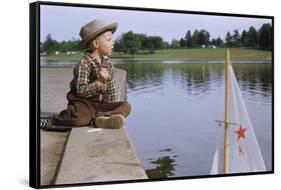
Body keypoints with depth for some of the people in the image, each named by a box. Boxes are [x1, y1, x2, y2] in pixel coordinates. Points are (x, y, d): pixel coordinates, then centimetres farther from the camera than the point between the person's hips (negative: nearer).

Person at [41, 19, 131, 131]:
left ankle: (100, 119, -32)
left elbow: (111, 90, 19)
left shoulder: (108, 63, 10)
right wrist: (99, 82, -28)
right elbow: (80, 91, -20)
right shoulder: (84, 64, -11)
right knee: (80, 118, -37)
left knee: (126, 106, -15)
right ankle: (48, 123, -13)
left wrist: (113, 107, 11)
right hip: (84, 103, -6)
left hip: (101, 104, 6)